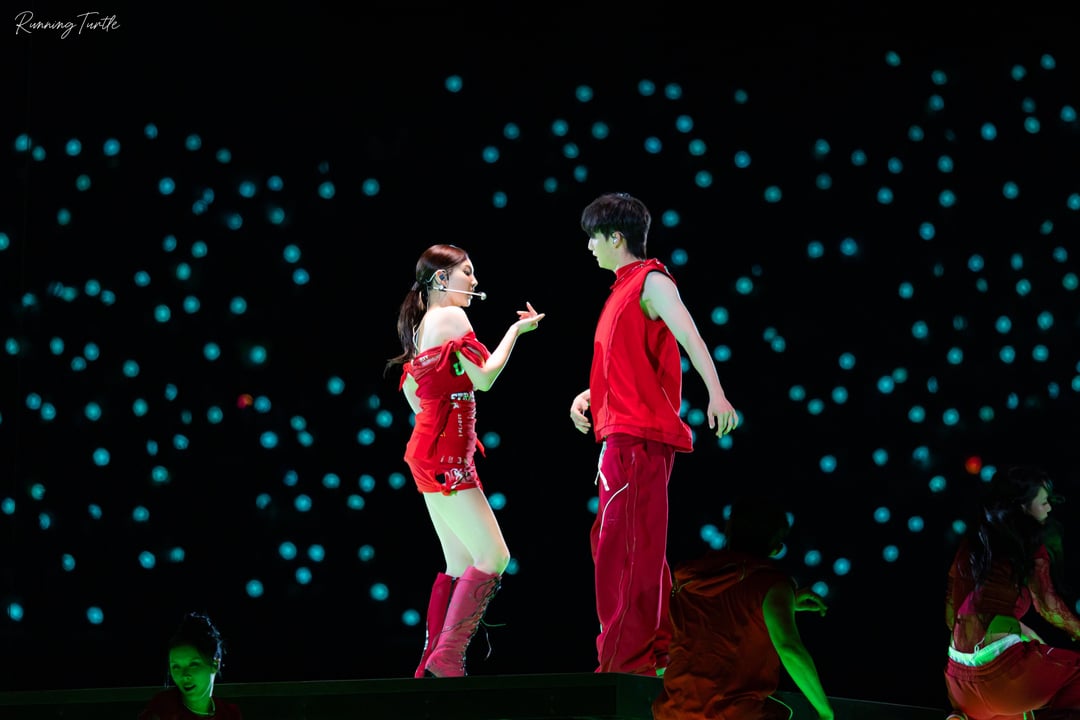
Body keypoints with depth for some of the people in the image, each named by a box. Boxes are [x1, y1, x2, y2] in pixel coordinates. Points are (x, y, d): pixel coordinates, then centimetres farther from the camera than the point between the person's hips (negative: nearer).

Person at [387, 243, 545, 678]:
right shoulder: (451, 316, -9)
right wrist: (516, 331, -2)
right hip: (446, 452, -10)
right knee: (493, 557, -12)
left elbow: (409, 387, 24)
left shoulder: (421, 324, 17)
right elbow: (484, 377, -12)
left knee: (460, 565, 9)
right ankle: (447, 658, -16)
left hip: (428, 451, 10)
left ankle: (432, 666, 6)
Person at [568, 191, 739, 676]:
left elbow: (689, 336, -22)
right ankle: (656, 651, 17)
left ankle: (626, 660, -12)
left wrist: (715, 393, -35)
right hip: (622, 434, 10)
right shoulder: (624, 290, 21)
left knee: (626, 547, -12)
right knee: (612, 543, 13)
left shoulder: (652, 282, -7)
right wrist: (588, 395, 15)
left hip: (639, 436, -10)